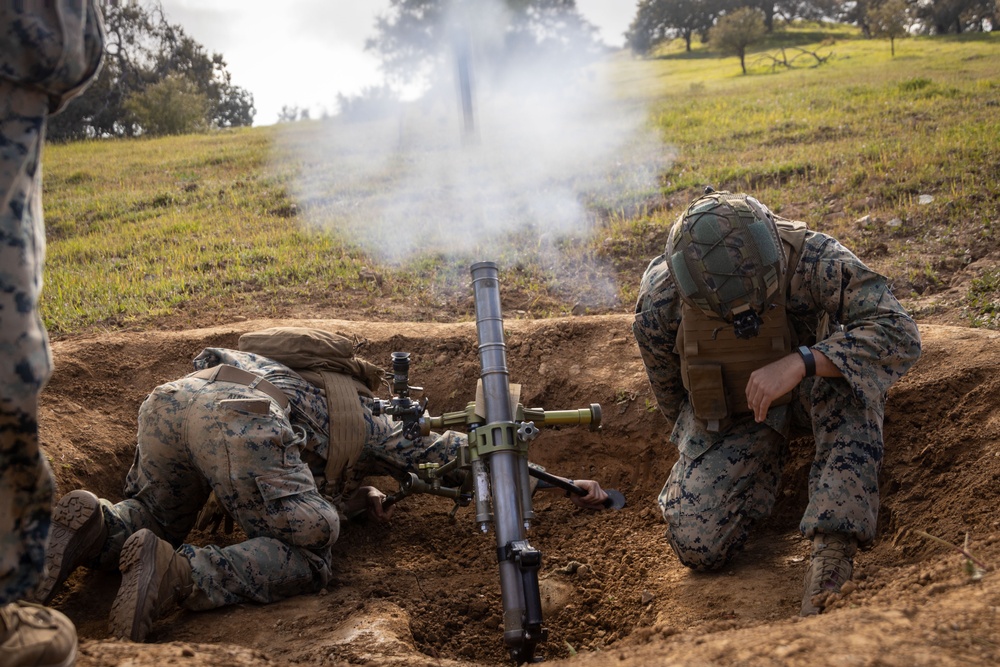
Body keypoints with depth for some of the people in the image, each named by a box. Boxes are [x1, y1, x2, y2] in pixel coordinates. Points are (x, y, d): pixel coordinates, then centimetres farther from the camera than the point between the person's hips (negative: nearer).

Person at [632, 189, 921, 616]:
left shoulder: (811, 258, -31)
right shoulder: (659, 301, -24)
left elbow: (900, 335, -38)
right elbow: (669, 392, -3)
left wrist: (799, 364, -48)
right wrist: (695, 443, 12)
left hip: (807, 395, -1)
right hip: (727, 419, 1)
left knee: (843, 367, -37)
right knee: (696, 544, -19)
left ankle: (833, 549, -35)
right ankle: (763, 464, 12)